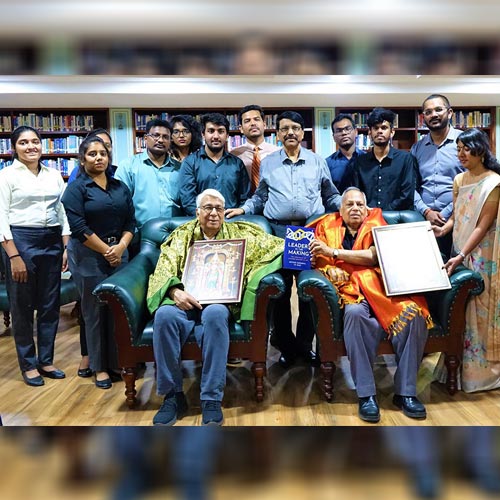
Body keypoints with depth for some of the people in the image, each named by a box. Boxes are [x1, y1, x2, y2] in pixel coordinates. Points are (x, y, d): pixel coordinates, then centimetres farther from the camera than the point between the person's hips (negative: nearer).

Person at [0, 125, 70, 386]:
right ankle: (28, 364, 20)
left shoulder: (54, 175, 10)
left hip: (52, 242, 5)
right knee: (23, 306, 5)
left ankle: (46, 361, 24)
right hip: (21, 241, -4)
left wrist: (67, 247, 4)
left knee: (50, 305, 9)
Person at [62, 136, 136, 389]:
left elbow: (130, 221, 7)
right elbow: (79, 227, -13)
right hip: (89, 256, -4)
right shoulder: (76, 189, -4)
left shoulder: (120, 187, 11)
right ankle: (100, 366, 16)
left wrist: (120, 247, -8)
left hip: (119, 253, 4)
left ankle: (120, 359, 20)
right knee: (95, 311, 3)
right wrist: (106, 251, -11)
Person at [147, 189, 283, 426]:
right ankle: (173, 395, -18)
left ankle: (212, 399, -27)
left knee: (215, 314, -37)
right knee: (164, 315, -33)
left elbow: (276, 245, 16)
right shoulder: (182, 235, 18)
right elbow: (164, 270, 6)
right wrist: (176, 292, -15)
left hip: (220, 301, -1)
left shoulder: (240, 233, 18)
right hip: (186, 300, 1)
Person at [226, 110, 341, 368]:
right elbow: (260, 197, 18)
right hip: (278, 231, 0)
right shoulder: (268, 163, 14)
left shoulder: (318, 161, 14)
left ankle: (306, 343, 14)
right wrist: (243, 209, 2)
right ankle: (285, 345, 13)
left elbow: (331, 196, 18)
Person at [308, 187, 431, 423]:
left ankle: (405, 392, -17)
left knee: (413, 313, -28)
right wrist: (329, 269, -10)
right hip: (350, 288, -1)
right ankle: (366, 395, -30)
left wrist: (334, 252, -6)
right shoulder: (328, 227, 22)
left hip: (380, 286, 1)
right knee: (355, 313, -36)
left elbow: (373, 256, -2)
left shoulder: (376, 225, 17)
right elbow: (317, 259, 13)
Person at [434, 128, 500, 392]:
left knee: (478, 309, 1)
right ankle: (459, 364, 24)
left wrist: (461, 256, -22)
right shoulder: (459, 180, 8)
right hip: (459, 251, 6)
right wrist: (443, 229, -8)